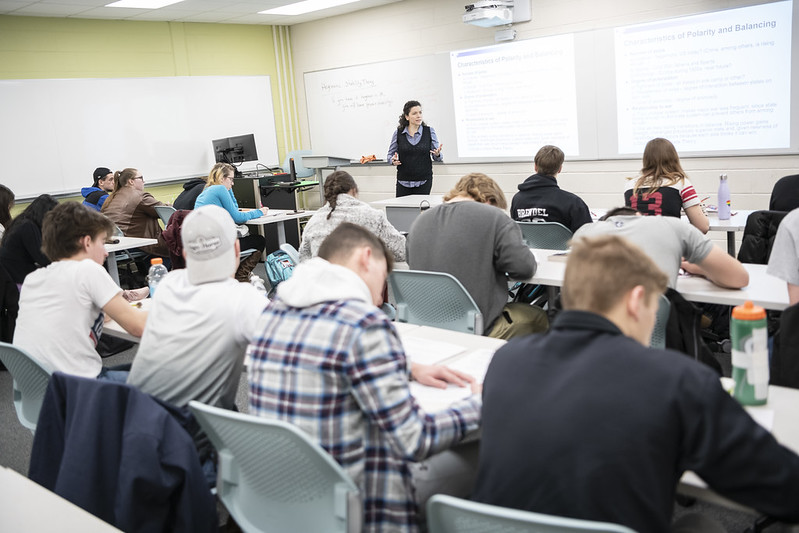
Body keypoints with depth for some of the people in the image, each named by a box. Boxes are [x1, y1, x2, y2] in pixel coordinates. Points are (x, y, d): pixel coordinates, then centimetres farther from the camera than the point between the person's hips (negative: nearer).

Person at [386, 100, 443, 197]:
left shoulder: (429, 131, 4)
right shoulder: (398, 133, 3)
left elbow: (436, 157, 5)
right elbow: (390, 155, 11)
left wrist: (437, 154, -18)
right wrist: (393, 160, -11)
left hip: (424, 181, 0)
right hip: (403, 181, 0)